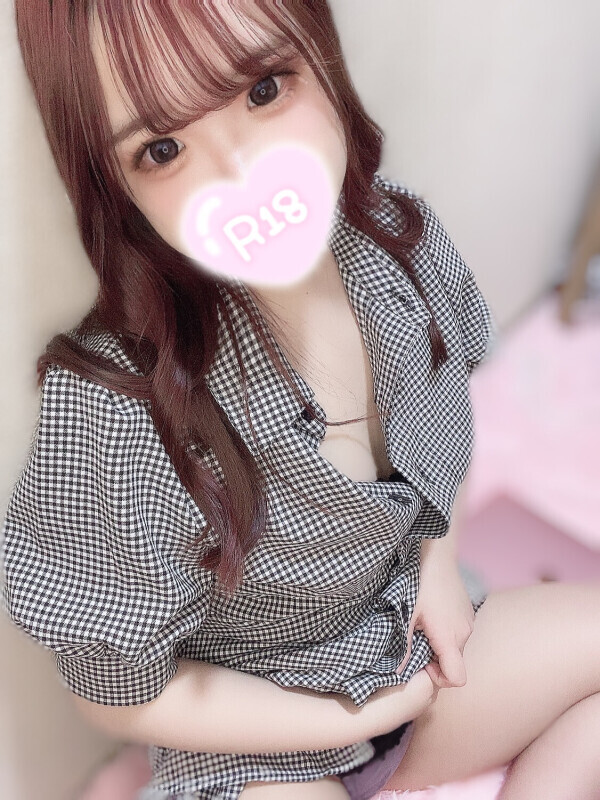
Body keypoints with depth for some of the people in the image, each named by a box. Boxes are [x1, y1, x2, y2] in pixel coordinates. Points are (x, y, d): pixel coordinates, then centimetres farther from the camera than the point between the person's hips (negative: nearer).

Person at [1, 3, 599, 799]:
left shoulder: (399, 234, -15)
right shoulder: (116, 413, -32)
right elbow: (121, 695, -17)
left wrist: (440, 558, -3)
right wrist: (362, 717, -11)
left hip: (411, 635, 6)